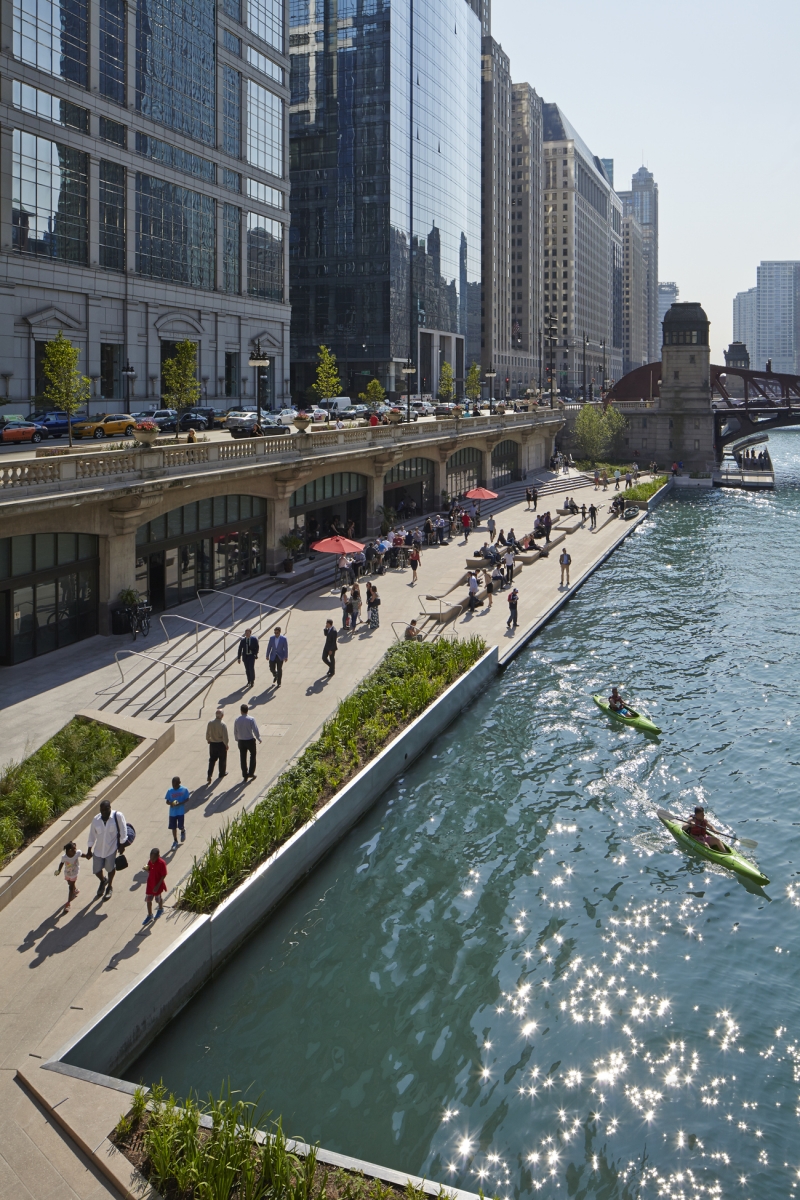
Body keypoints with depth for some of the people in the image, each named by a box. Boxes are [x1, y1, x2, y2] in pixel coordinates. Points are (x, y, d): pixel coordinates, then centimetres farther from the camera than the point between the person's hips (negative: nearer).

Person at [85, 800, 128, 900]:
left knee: (110, 867, 2)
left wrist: (122, 844, -6)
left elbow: (123, 830, -9)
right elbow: (92, 836, 5)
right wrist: (89, 850, 10)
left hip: (111, 847, -3)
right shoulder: (96, 820, -7)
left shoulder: (117, 816, -17)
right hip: (99, 848, 3)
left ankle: (109, 887, 32)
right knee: (96, 870, 7)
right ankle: (102, 882, 43)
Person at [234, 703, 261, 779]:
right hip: (250, 740, -3)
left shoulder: (237, 720, -4)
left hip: (241, 741, 3)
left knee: (243, 758, 11)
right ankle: (251, 773, 15)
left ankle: (245, 776, 15)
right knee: (253, 756, 17)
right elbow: (255, 730, -14)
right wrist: (259, 738, 0)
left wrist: (237, 739, 21)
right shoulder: (251, 719, -15)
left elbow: (235, 731, 4)